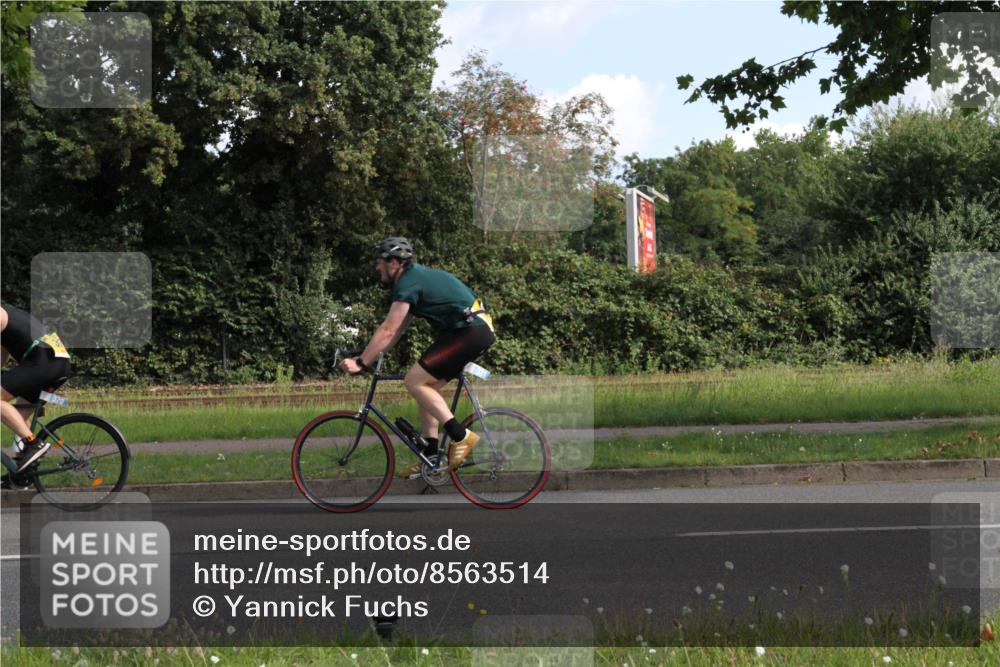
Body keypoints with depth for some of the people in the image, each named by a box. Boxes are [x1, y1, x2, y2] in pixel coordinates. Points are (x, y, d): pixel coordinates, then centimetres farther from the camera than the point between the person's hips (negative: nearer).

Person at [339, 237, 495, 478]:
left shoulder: (408, 284, -10)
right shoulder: (416, 277, 21)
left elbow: (388, 331, -14)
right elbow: (395, 331, 22)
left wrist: (361, 363, -10)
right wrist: (368, 357, 18)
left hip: (469, 332, -10)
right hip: (477, 331, 10)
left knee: (414, 381, -12)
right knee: (426, 386, 12)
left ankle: (461, 436, -13)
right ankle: (430, 456, 11)